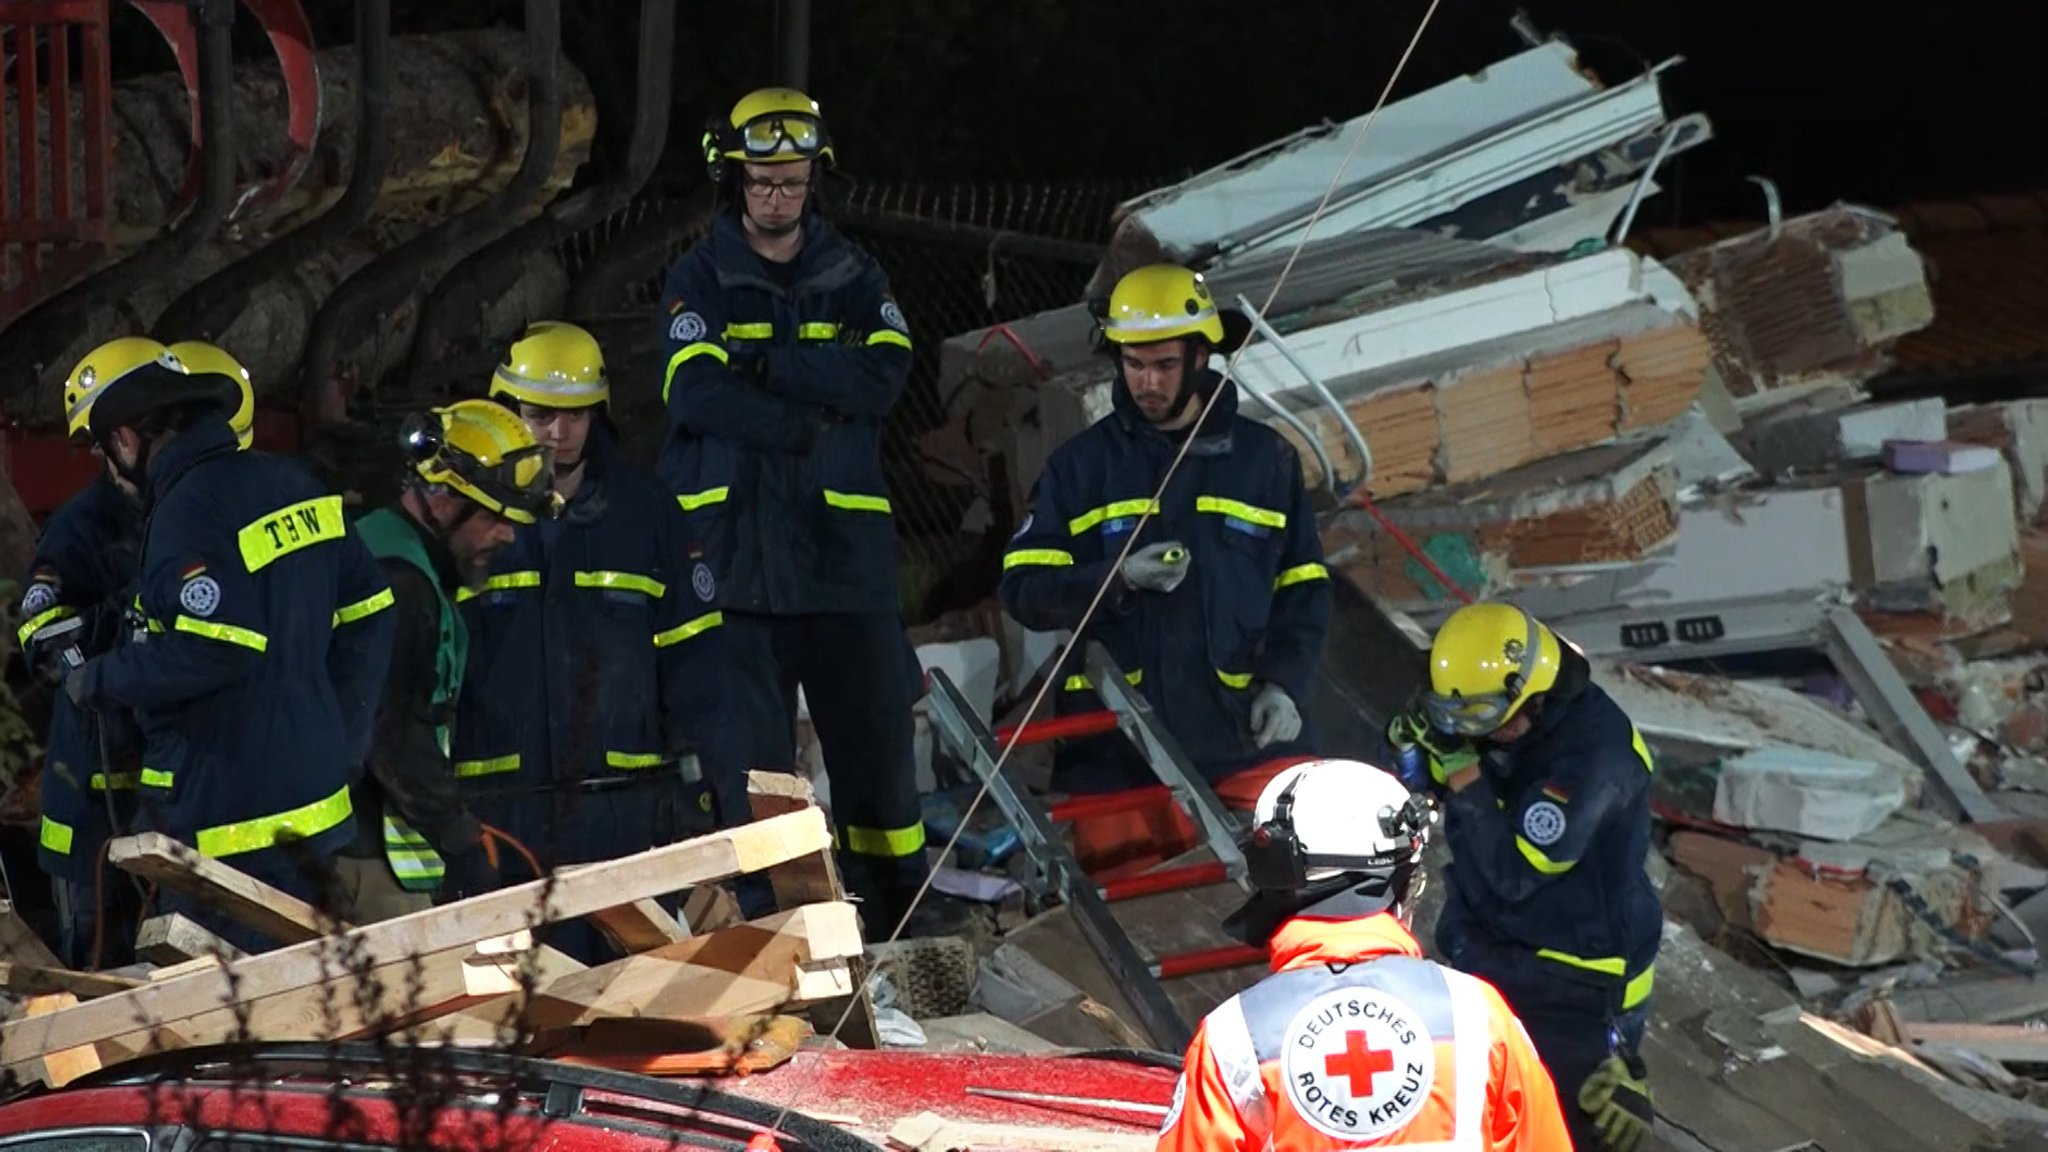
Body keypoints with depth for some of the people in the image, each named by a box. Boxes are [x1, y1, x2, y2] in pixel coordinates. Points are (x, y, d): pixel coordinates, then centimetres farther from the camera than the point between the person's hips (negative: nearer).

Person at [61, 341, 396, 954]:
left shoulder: (189, 512, -16)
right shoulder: (293, 484, 11)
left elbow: (213, 648, -27)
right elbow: (367, 616, 13)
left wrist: (100, 680, -12)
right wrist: (337, 744, 17)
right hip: (314, 806, 9)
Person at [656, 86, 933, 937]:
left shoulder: (853, 277, 12)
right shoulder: (699, 282, 6)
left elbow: (884, 375, -7)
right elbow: (698, 396, -10)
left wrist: (768, 362, -12)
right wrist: (807, 426, -12)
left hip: (842, 542, 2)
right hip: (733, 539, -2)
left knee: (874, 730, 1)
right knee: (749, 740, -2)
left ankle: (895, 908, 8)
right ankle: (763, 915, 2)